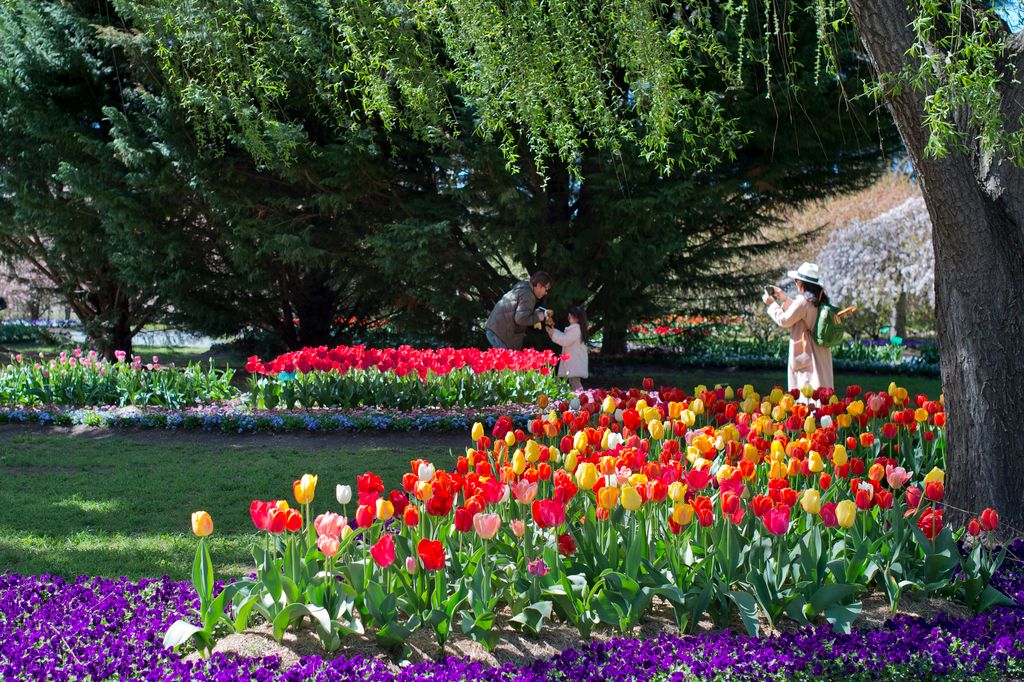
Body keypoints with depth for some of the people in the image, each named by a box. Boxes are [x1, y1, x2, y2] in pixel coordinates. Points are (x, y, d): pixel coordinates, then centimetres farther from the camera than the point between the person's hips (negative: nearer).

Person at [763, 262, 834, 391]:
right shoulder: (820, 301, 8)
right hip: (821, 356, 9)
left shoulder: (803, 301, -18)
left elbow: (784, 320, -9)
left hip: (806, 355, -9)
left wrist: (772, 303, 4)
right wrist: (784, 299, 25)